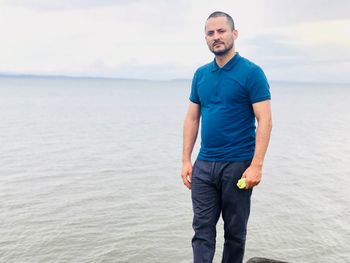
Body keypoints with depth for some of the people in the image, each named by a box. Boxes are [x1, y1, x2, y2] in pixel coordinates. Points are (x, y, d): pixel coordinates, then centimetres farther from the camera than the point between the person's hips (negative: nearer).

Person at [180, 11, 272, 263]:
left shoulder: (252, 72, -7)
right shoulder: (200, 74, 9)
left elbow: (265, 121, -12)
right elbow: (192, 119, 11)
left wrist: (257, 165, -20)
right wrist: (186, 160, 6)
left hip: (237, 165, -4)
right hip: (204, 165, 5)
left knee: (235, 230, 11)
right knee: (202, 229, 5)